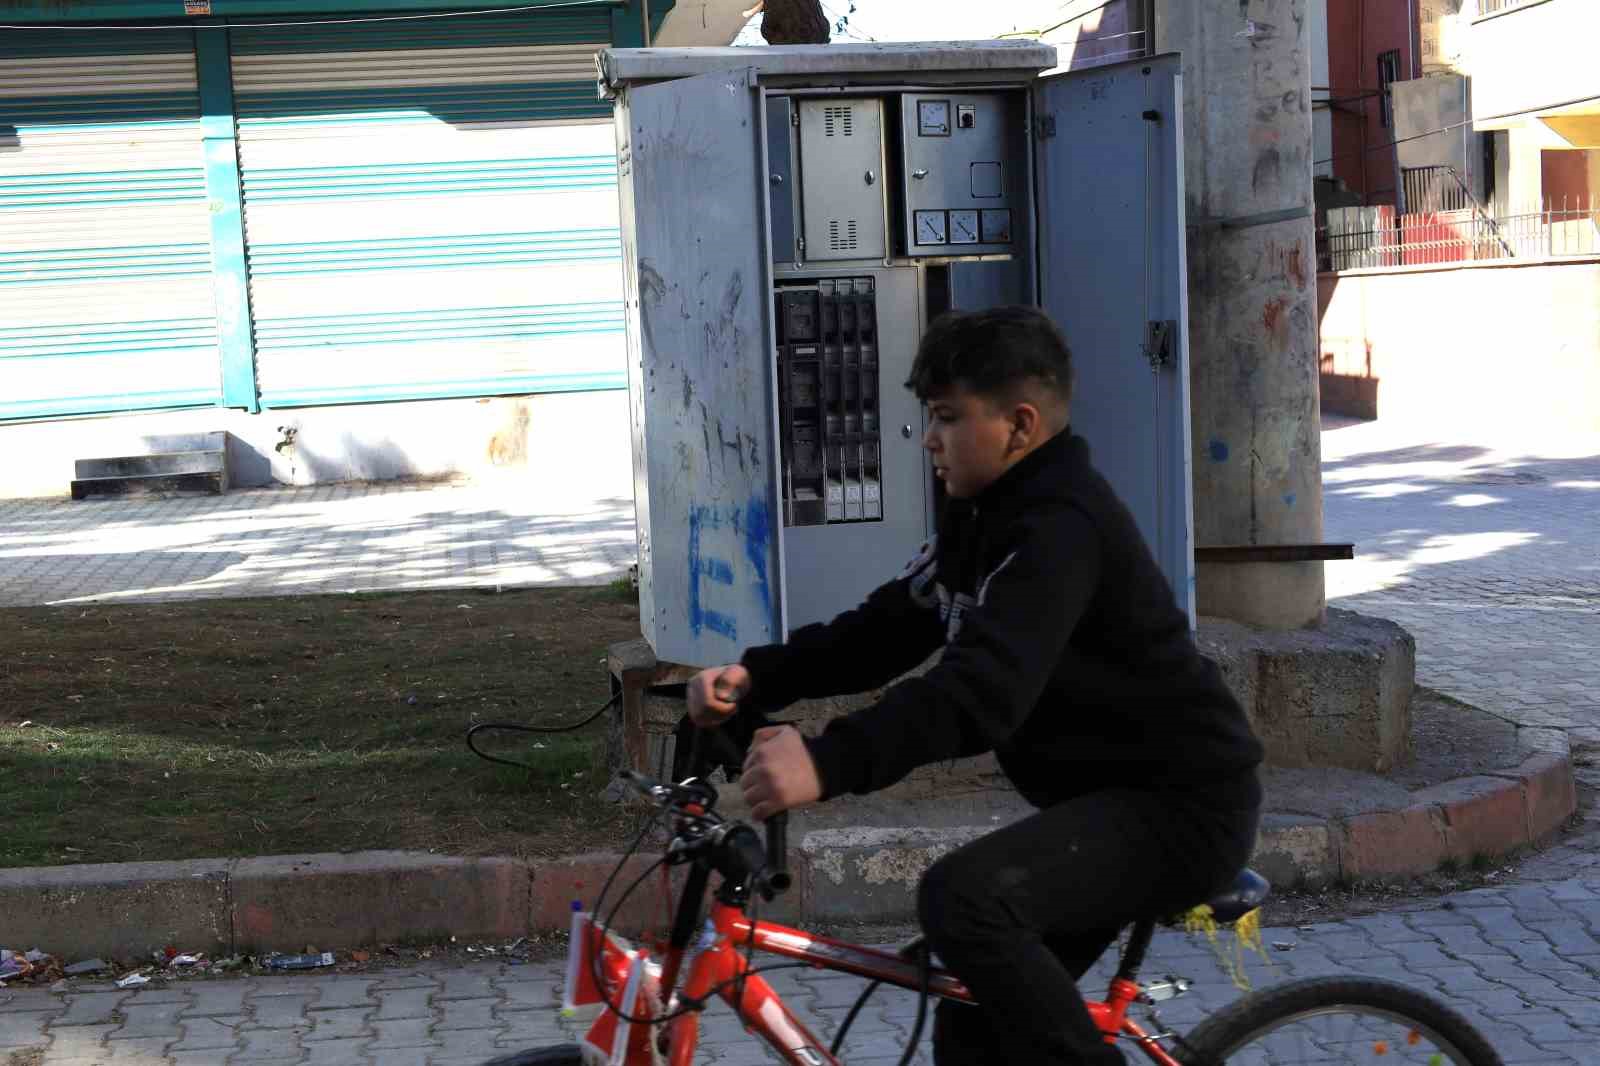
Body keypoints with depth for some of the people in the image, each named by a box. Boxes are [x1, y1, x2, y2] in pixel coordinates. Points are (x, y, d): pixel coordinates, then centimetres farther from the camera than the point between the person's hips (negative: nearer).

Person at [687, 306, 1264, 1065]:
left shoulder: (1061, 526, -23)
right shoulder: (986, 517, 9)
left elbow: (984, 688, -36)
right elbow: (887, 630, 6)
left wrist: (830, 763, -46)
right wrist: (756, 677, -10)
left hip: (1181, 806, -10)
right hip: (1107, 799, 10)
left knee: (961, 897, -31)